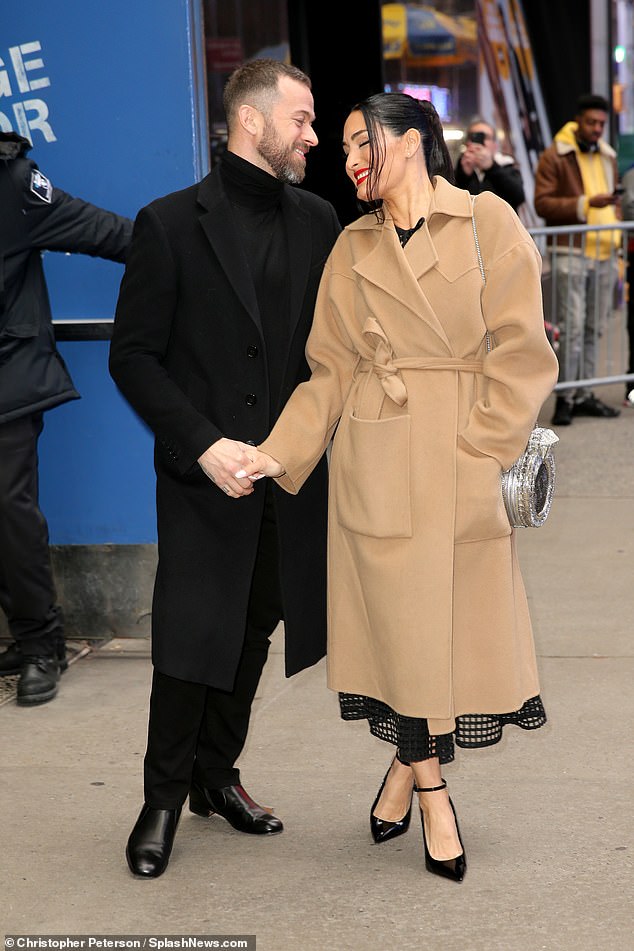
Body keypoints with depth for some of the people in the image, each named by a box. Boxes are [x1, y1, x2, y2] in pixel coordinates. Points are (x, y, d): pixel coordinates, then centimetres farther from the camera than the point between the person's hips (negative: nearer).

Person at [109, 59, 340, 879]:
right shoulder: (172, 224, -7)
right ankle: (164, 800, 16)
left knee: (252, 636, 14)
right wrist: (203, 445, -16)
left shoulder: (317, 221, 6)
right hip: (205, 476, -4)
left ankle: (218, 776, 30)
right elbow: (133, 355, -7)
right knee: (191, 643, -1)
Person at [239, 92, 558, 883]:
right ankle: (430, 787, 18)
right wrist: (279, 452, -3)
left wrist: (477, 442, -9)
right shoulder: (353, 248, 8)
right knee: (400, 618, 2)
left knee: (456, 618, 5)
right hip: (378, 459, 2)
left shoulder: (487, 222, -2)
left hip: (464, 461, -2)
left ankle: (406, 766, 27)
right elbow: (331, 370, 7)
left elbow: (522, 350, -5)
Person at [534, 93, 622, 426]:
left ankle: (583, 395, 12)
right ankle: (565, 397, -6)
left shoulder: (607, 157, 19)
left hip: (604, 254, 6)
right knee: (572, 327, -10)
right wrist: (585, 204, -19)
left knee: (593, 329, 7)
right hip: (571, 252, -6)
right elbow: (542, 203, -11)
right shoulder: (554, 156, -3)